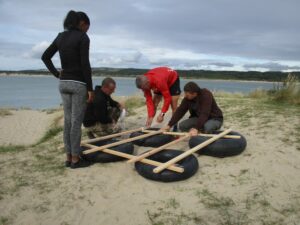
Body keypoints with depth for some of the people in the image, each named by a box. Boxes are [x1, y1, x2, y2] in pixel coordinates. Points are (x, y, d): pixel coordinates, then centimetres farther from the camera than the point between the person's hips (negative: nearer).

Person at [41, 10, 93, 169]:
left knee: (68, 121, 10)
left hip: (64, 83, 7)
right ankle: (75, 159, 8)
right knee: (76, 122, -1)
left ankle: (69, 158, 17)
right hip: (79, 84, -7)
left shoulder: (60, 37, 12)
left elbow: (45, 57, 14)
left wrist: (57, 74, 12)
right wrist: (90, 88, -12)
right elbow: (85, 64, -16)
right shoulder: (83, 37, -9)